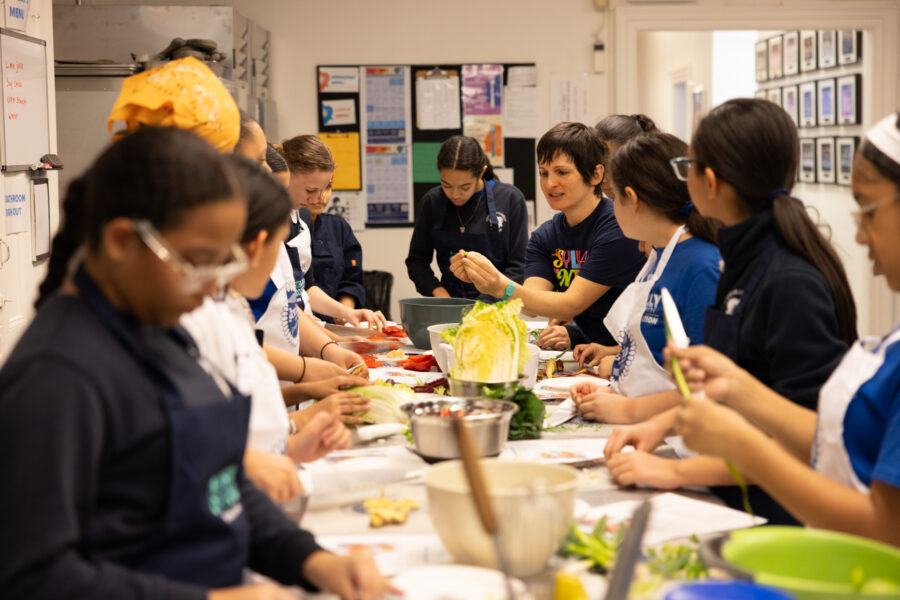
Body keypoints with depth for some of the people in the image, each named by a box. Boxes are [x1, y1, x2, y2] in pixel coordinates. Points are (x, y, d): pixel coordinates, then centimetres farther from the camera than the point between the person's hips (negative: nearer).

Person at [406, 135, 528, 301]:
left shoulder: (510, 199, -2)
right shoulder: (432, 201, 4)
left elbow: (518, 266, -3)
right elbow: (416, 260, 12)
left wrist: (481, 306, -12)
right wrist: (438, 292, -5)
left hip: (494, 304, 0)